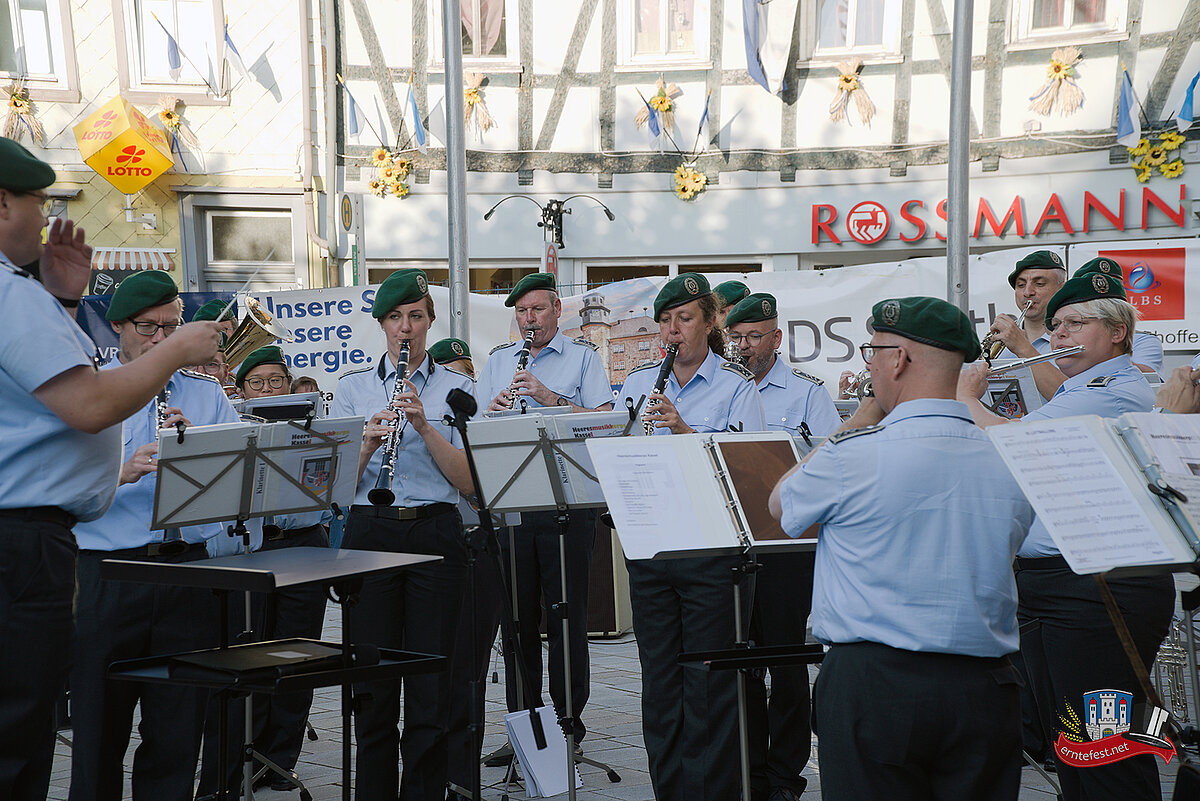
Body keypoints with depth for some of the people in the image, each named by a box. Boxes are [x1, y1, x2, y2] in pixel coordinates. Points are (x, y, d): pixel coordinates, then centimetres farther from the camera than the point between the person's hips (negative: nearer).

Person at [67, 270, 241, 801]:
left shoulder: (205, 394, 14)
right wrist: (121, 472, -21)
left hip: (186, 566, 2)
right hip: (107, 574, -2)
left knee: (179, 731, 7)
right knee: (100, 728, 4)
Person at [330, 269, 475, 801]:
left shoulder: (456, 387, 6)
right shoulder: (352, 388, 10)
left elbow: (468, 480, -4)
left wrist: (423, 424, -16)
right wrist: (369, 441, -16)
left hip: (435, 534, -1)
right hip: (370, 533, 1)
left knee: (431, 686, 1)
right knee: (373, 681, 3)